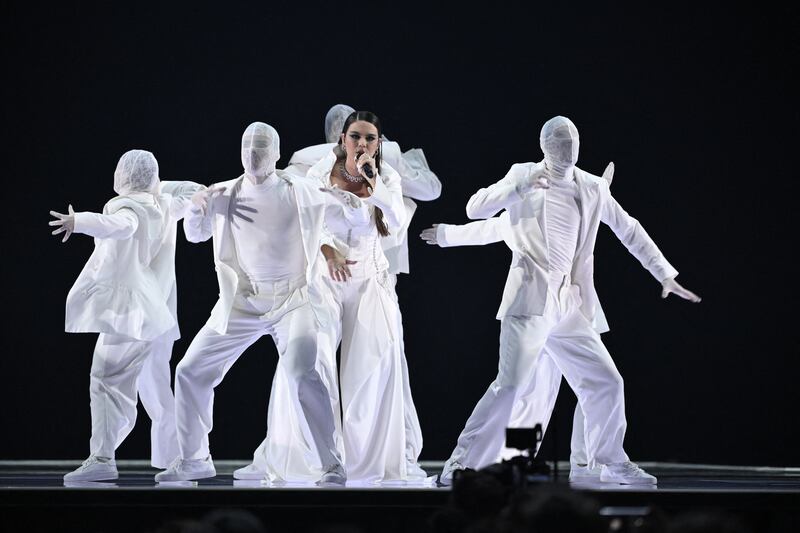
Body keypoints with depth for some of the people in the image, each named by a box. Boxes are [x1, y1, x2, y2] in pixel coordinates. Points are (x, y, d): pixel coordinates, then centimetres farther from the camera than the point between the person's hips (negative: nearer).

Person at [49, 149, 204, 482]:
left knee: (108, 380, -16)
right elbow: (195, 193, 32)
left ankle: (102, 458, -27)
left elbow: (122, 225, -35)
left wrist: (79, 222, -44)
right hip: (157, 313, 9)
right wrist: (158, 186, 34)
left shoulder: (129, 206, -10)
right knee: (155, 389, 17)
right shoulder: (165, 204, 13)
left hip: (131, 311, -9)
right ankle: (178, 458, 20)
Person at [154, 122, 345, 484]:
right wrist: (197, 208, -4)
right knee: (190, 372, 6)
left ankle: (332, 466, -18)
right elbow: (195, 235, 16)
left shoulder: (302, 194, -5)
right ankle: (194, 460, 24)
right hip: (242, 304, 4)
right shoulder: (225, 195, 4)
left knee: (300, 374, -27)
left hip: (293, 301, -4)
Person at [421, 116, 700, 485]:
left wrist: (665, 275, 18)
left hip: (570, 306, 5)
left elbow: (629, 231, 20)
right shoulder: (523, 175, 4)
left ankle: (612, 463, 24)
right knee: (510, 384, -18)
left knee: (607, 384, 7)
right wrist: (520, 188, -16)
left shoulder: (593, 188, 12)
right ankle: (462, 463, -12)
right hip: (531, 299, -5)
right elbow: (476, 209, -3)